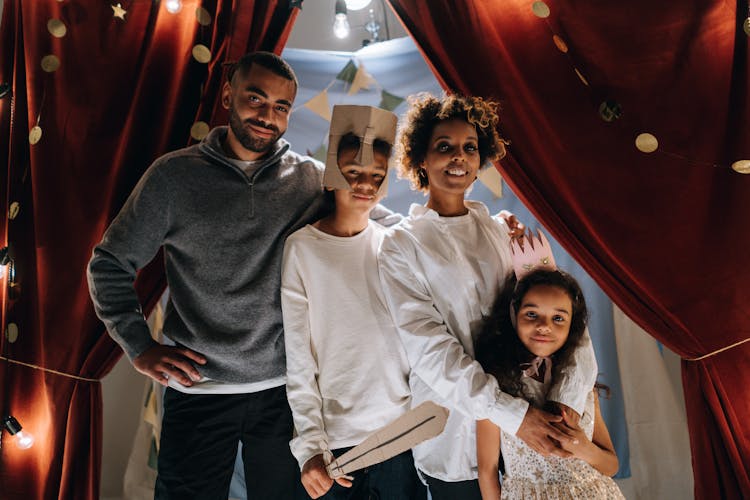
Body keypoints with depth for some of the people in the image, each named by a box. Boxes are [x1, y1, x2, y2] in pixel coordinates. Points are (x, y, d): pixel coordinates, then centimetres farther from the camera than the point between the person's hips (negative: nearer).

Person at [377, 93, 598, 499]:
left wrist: (567, 401, -19)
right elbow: (428, 349, -15)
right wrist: (514, 414, -22)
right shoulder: (401, 246, -6)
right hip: (455, 435, -3)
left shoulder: (503, 231, 4)